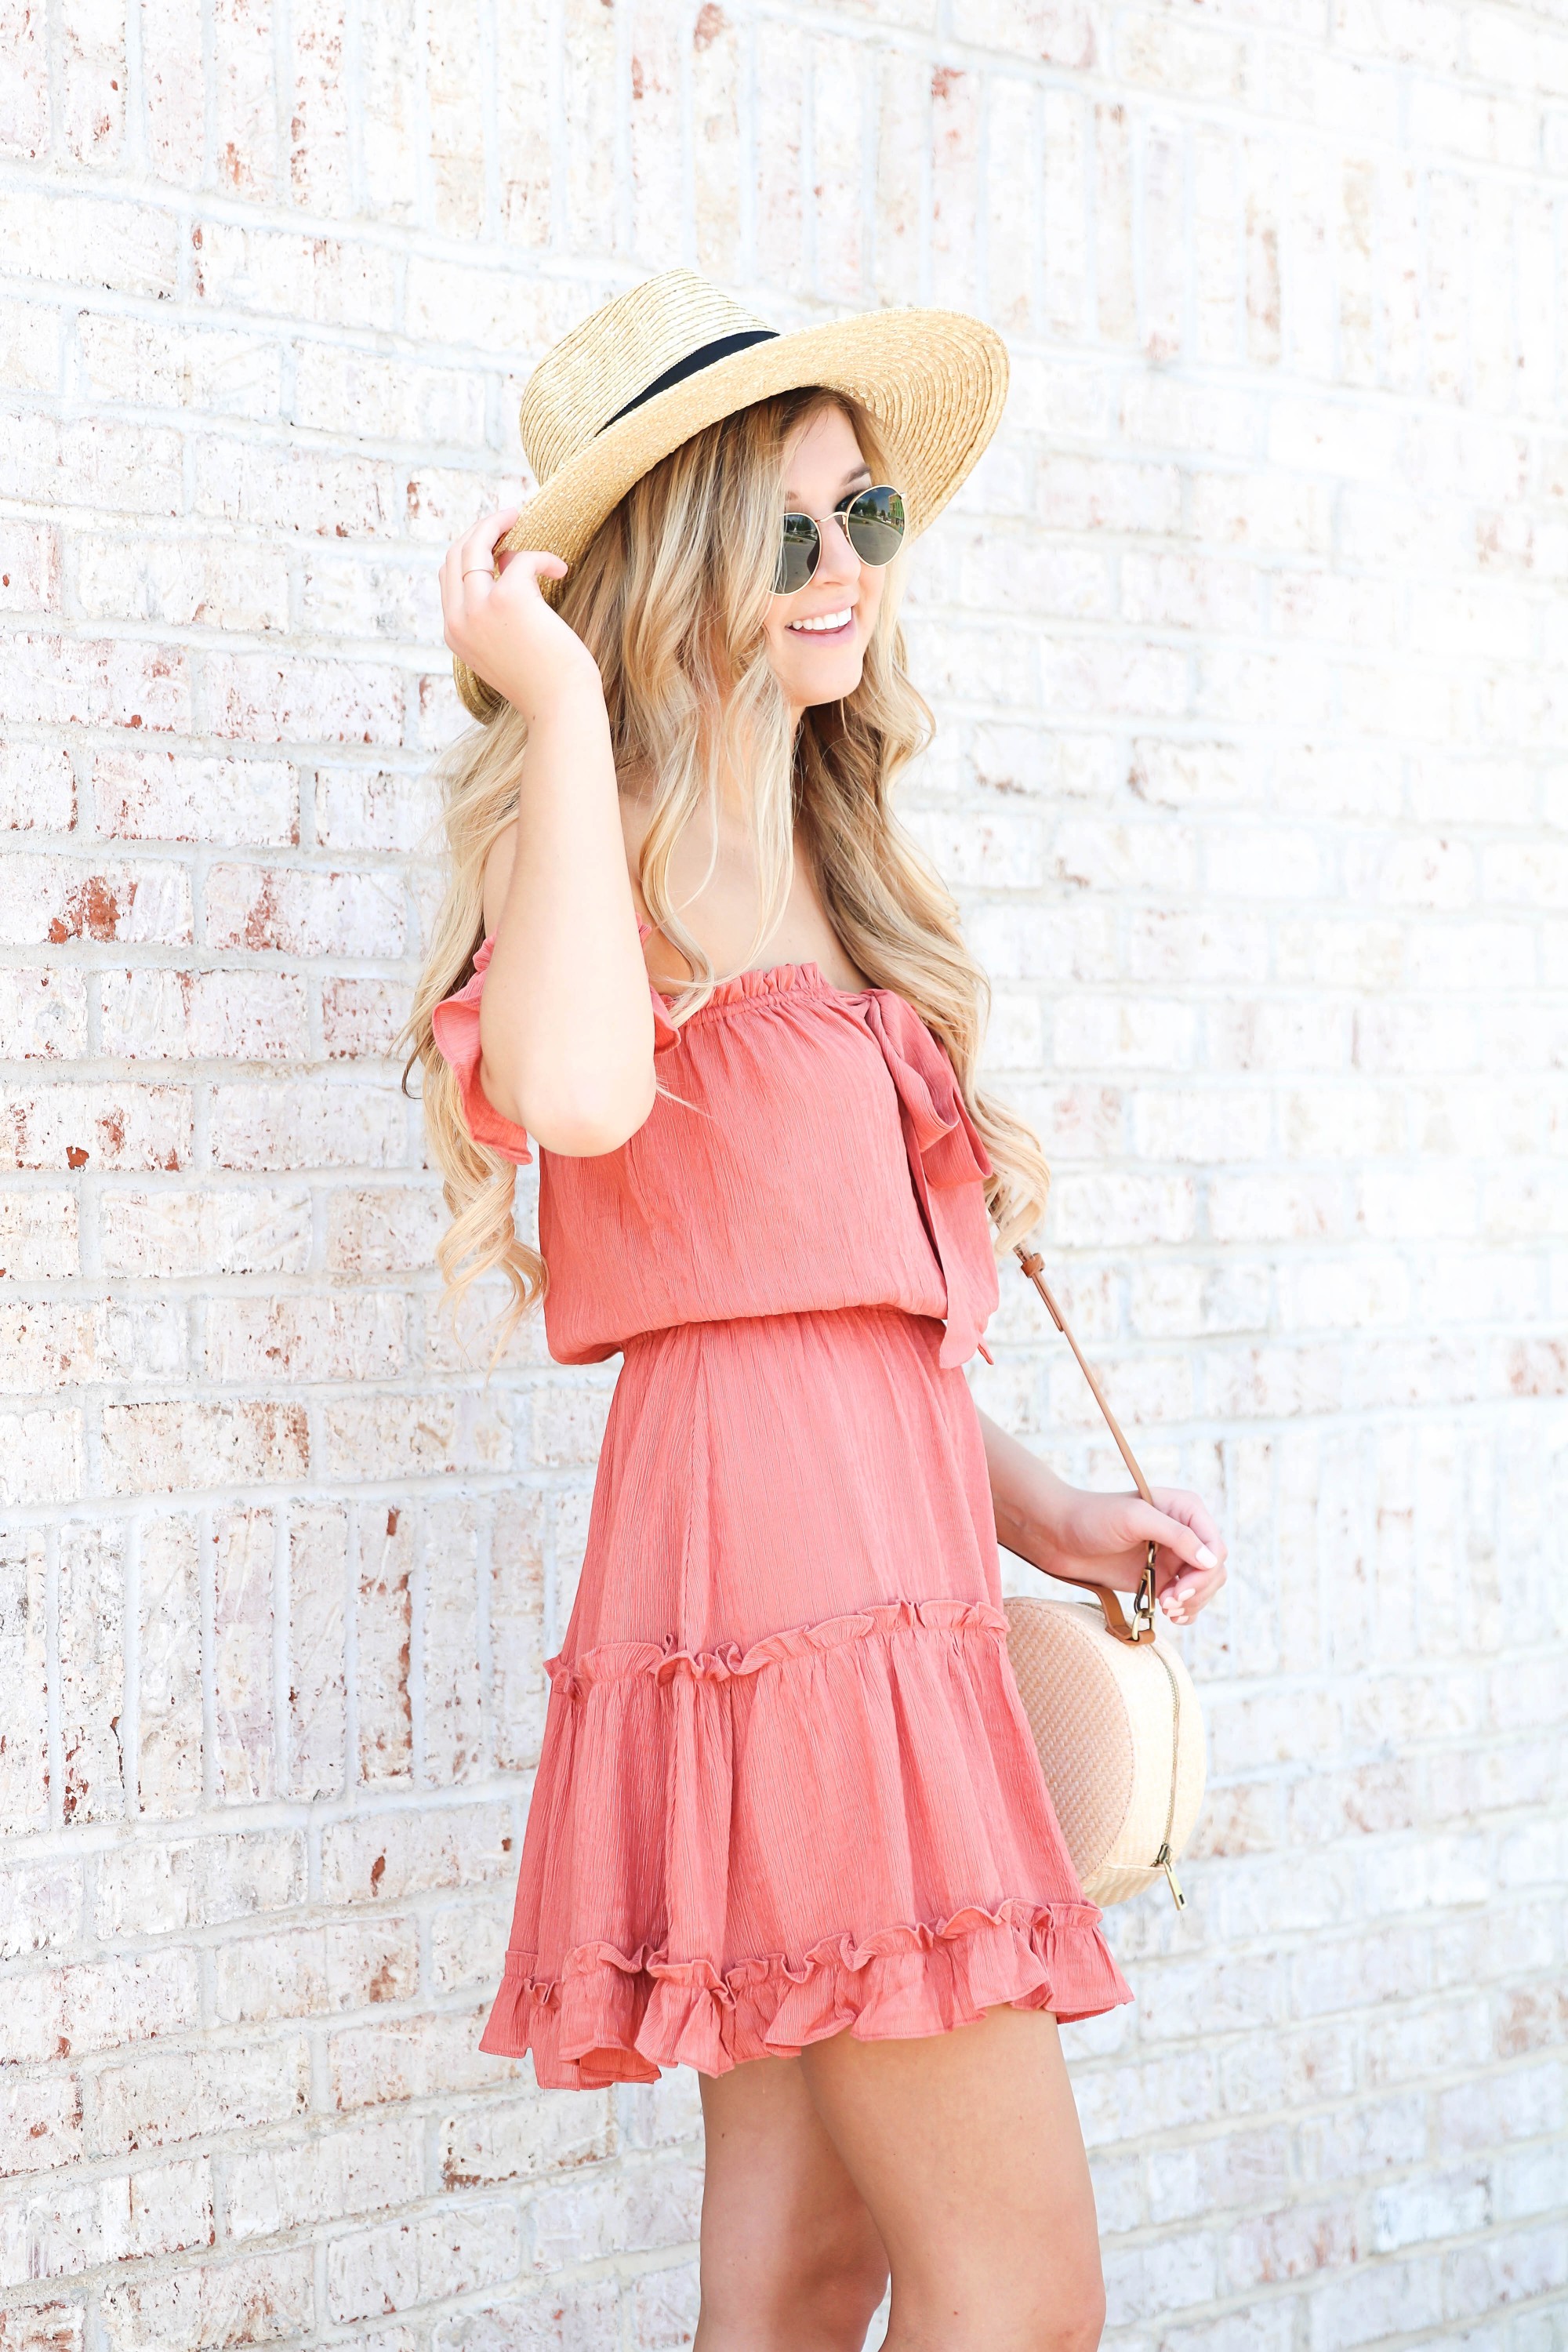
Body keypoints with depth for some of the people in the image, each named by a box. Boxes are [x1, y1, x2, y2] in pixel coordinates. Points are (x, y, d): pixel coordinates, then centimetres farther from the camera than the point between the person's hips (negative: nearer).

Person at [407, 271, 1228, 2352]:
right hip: (780, 1556, -9)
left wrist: (1044, 1517, 15)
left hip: (886, 1553, 9)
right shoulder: (614, 846, -6)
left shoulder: (821, 871, 20)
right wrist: (561, 712, -20)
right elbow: (578, 1089, -31)